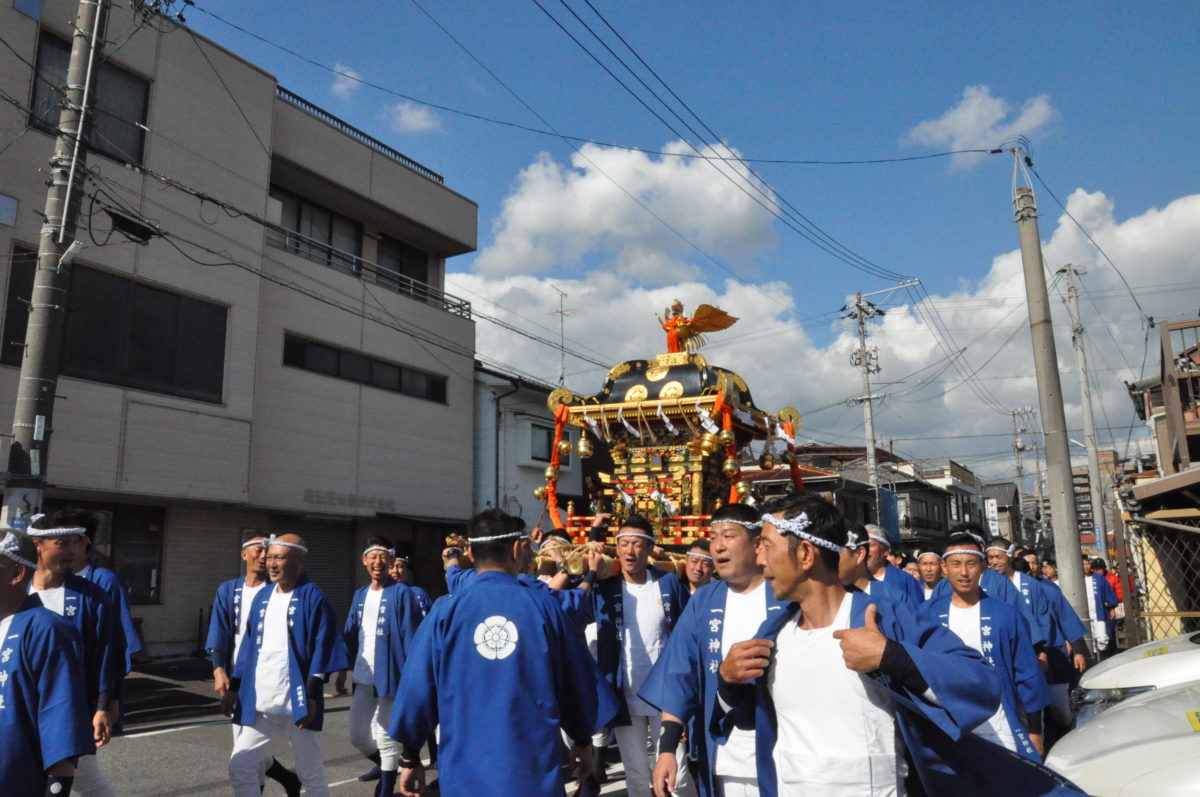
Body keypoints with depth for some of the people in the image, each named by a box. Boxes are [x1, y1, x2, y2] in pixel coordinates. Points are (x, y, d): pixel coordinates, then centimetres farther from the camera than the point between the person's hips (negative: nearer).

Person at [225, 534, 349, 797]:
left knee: (311, 774, 6)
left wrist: (311, 696, -17)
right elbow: (249, 645, 16)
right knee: (239, 767, 8)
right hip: (259, 702, 6)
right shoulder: (262, 597, 10)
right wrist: (234, 688, 14)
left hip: (298, 702, -6)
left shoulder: (313, 597, -9)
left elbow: (321, 649, -12)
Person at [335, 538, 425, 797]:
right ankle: (385, 765, 44)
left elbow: (411, 637, -13)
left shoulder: (402, 593, -10)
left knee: (386, 738, 3)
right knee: (357, 736, 16)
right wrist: (342, 672, 12)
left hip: (390, 678, -7)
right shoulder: (360, 595, 10)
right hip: (363, 679, 7)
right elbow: (349, 636, 15)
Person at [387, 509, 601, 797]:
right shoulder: (544, 606, -4)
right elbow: (578, 681, 4)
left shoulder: (445, 611, -6)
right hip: (534, 768, 0)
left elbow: (416, 688, -3)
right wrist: (583, 741, 21)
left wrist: (410, 758, 12)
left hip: (465, 770, 0)